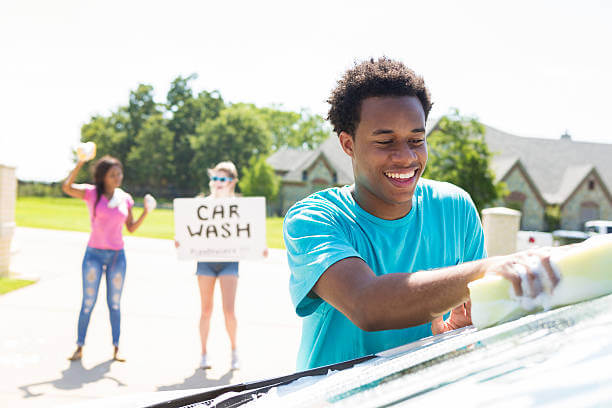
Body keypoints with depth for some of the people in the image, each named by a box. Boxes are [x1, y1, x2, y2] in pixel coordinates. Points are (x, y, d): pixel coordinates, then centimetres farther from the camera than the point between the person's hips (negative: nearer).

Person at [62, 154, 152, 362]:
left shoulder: (125, 198, 6)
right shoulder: (91, 193, -4)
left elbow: (131, 228, 9)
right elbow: (67, 187, -21)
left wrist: (146, 212, -5)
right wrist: (80, 163, -26)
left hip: (117, 255, 3)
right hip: (94, 254, -3)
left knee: (114, 303, 8)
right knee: (88, 302, 1)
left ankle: (116, 348, 13)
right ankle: (79, 348, 12)